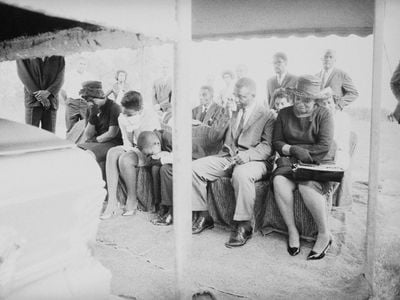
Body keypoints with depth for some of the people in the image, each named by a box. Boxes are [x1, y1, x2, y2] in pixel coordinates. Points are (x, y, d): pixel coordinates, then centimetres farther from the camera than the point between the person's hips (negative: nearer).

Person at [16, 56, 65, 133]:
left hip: (51, 101, 1)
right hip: (33, 99, -1)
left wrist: (48, 92, -18)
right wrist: (37, 94, -14)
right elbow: (23, 75, -5)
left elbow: (60, 79, -2)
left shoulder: (59, 57, 5)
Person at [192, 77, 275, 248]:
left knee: (241, 174, -41)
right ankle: (203, 216, -2)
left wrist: (247, 155, -24)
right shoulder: (233, 112, 21)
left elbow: (267, 146, -8)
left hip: (253, 160, -6)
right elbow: (217, 137, 24)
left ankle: (243, 226, -26)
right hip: (227, 157, 6)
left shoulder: (267, 116, 3)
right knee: (194, 167, -12)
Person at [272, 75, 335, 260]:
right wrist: (294, 150, -12)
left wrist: (304, 153, -10)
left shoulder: (323, 115, 2)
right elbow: (276, 142, 5)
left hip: (318, 163, -3)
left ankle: (325, 235, -15)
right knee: (279, 181, -30)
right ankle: (292, 231, -17)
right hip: (290, 162, 3)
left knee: (307, 185, -34)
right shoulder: (284, 114, 11)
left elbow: (325, 146, -8)